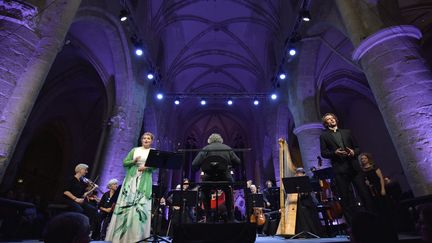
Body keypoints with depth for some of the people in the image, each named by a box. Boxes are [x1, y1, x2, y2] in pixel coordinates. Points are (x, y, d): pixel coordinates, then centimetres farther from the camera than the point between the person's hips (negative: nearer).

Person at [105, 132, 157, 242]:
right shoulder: (135, 150, 11)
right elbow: (124, 163, 7)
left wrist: (147, 167, -17)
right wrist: (134, 161, -11)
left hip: (145, 181, -1)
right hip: (132, 179, 2)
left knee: (141, 205, -5)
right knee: (126, 204, 0)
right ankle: (120, 234, 10)